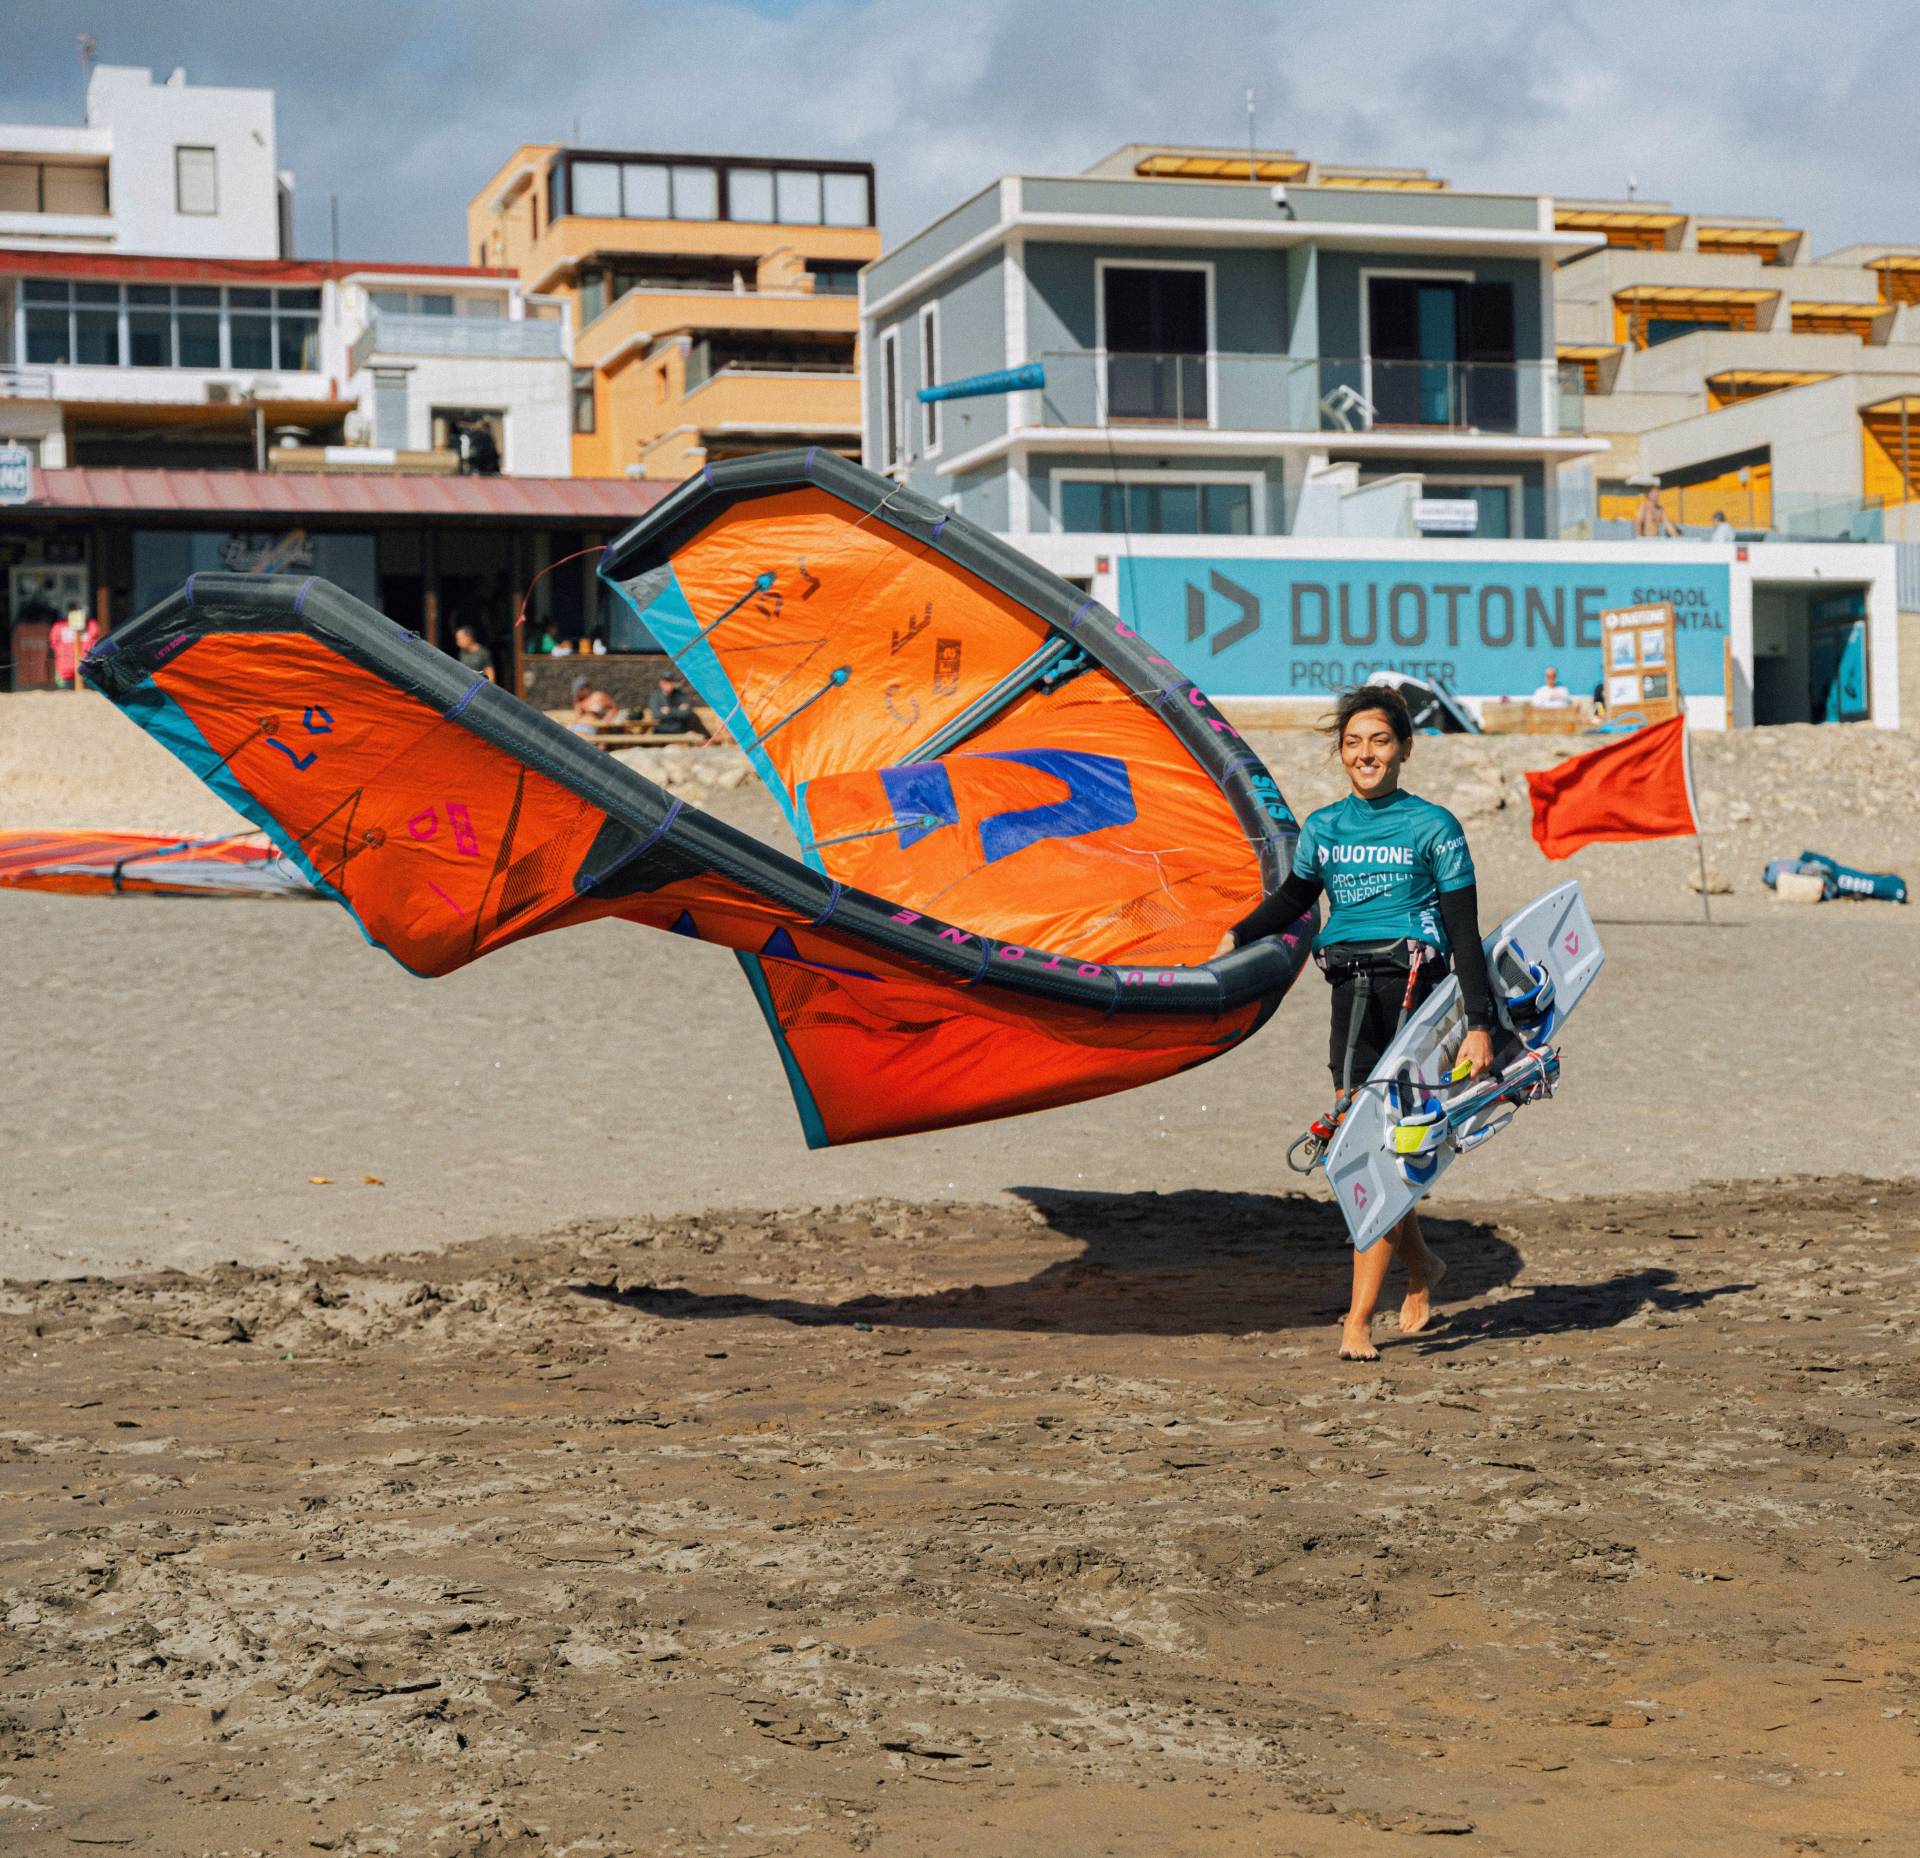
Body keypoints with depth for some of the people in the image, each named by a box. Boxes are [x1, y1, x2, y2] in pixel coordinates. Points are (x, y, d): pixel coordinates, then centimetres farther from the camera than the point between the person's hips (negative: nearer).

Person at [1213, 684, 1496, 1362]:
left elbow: (1465, 933, -1)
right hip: (1350, 992, 4)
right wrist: (1238, 935, 12)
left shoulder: (1433, 827, 1)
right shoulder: (1323, 827, 12)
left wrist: (1480, 1024, -7)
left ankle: (1358, 1319, -9)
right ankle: (1420, 1265, 28)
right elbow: (1293, 899, 29)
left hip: (1413, 983, -4)